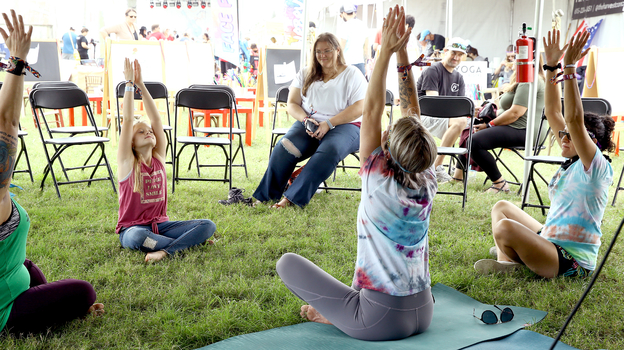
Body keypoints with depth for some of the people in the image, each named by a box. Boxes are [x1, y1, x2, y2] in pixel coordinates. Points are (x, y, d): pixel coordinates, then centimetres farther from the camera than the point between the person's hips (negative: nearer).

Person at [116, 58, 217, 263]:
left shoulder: (159, 158, 7)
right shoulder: (127, 162, -3)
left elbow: (156, 119, 1)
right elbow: (128, 120, -11)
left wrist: (141, 85, -1)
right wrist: (129, 84, -10)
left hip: (160, 225, 4)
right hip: (133, 228, -4)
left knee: (208, 225, -18)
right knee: (137, 238, -41)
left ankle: (165, 250, -32)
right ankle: (190, 241, -25)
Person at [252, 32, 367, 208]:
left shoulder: (352, 75, 4)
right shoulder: (306, 74, 16)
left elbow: (359, 108, -7)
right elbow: (292, 104, 14)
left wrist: (328, 124, -17)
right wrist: (305, 119, -9)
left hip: (344, 126, -3)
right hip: (309, 124, 3)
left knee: (329, 150, -37)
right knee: (284, 147, -28)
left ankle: (291, 197, -39)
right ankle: (265, 197, -24)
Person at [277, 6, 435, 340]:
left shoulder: (380, 184, -20)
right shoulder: (427, 184, -5)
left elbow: (372, 110, -18)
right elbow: (413, 112, -1)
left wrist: (386, 51, -15)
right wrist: (402, 54, 0)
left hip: (381, 321, -6)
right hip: (423, 313, 6)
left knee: (287, 262, 2)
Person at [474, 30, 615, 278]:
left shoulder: (597, 167, -14)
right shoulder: (572, 160, 8)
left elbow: (574, 119, -30)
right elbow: (552, 112, 7)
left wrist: (569, 67, -32)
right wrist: (551, 67, 2)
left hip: (570, 262, -10)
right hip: (549, 241, 10)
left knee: (506, 228, -32)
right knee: (502, 207, 18)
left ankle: (510, 262, -1)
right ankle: (507, 256, -3)